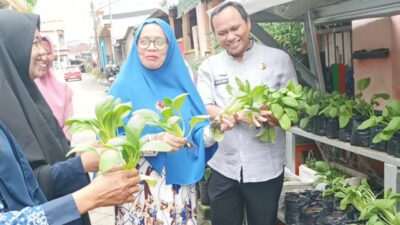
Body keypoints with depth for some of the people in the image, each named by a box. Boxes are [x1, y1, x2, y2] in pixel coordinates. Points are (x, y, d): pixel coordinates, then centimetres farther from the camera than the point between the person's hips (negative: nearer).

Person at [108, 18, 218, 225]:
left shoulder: (181, 83, 5)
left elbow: (197, 132, 5)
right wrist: (154, 140, -25)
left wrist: (212, 131, -16)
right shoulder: (123, 88, -7)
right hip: (140, 190, -3)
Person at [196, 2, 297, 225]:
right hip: (223, 168, 2)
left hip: (265, 169, -1)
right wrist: (239, 113, -25)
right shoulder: (209, 66, 5)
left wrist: (278, 117, -24)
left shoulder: (279, 59, 0)